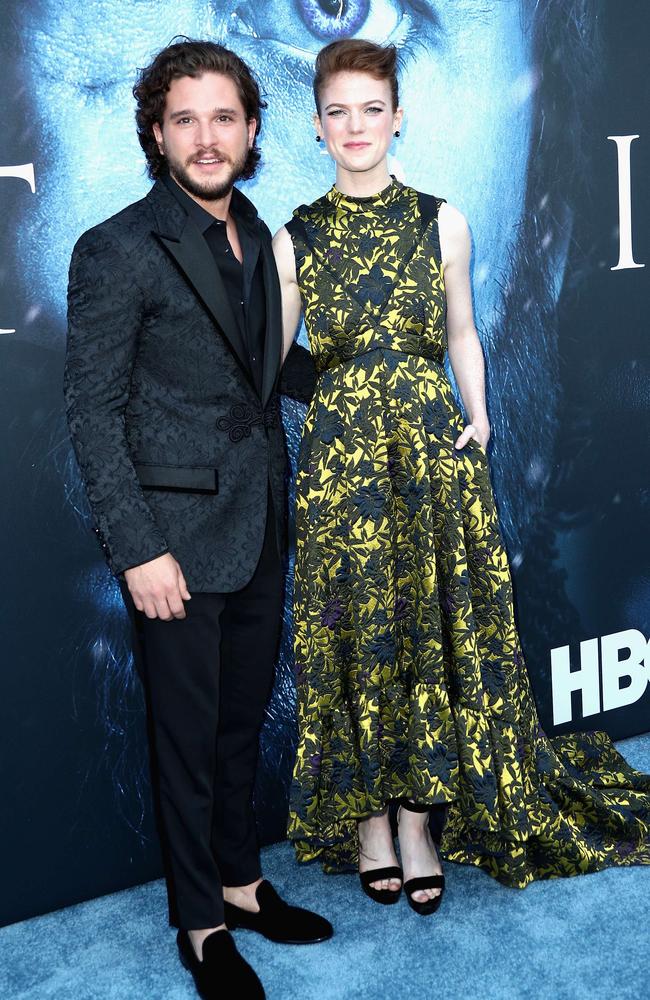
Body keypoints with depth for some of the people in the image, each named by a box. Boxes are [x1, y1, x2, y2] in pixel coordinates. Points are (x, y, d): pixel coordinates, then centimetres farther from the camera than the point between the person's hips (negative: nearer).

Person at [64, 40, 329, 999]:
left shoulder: (256, 236, 9)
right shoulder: (118, 250, -12)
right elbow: (94, 412, -13)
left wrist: (276, 501, 13)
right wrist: (138, 550, -17)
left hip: (258, 526, 7)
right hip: (179, 532, -6)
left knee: (243, 716, 18)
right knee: (190, 730, 6)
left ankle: (240, 880, 36)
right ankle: (201, 922, 24)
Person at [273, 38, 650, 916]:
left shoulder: (442, 222, 4)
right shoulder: (295, 239, 3)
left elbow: (462, 334, 13)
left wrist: (477, 415, -1)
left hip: (432, 447, 1)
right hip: (338, 456, 0)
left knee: (436, 627, 5)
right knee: (354, 635, 5)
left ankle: (418, 818, 21)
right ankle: (369, 819, 23)